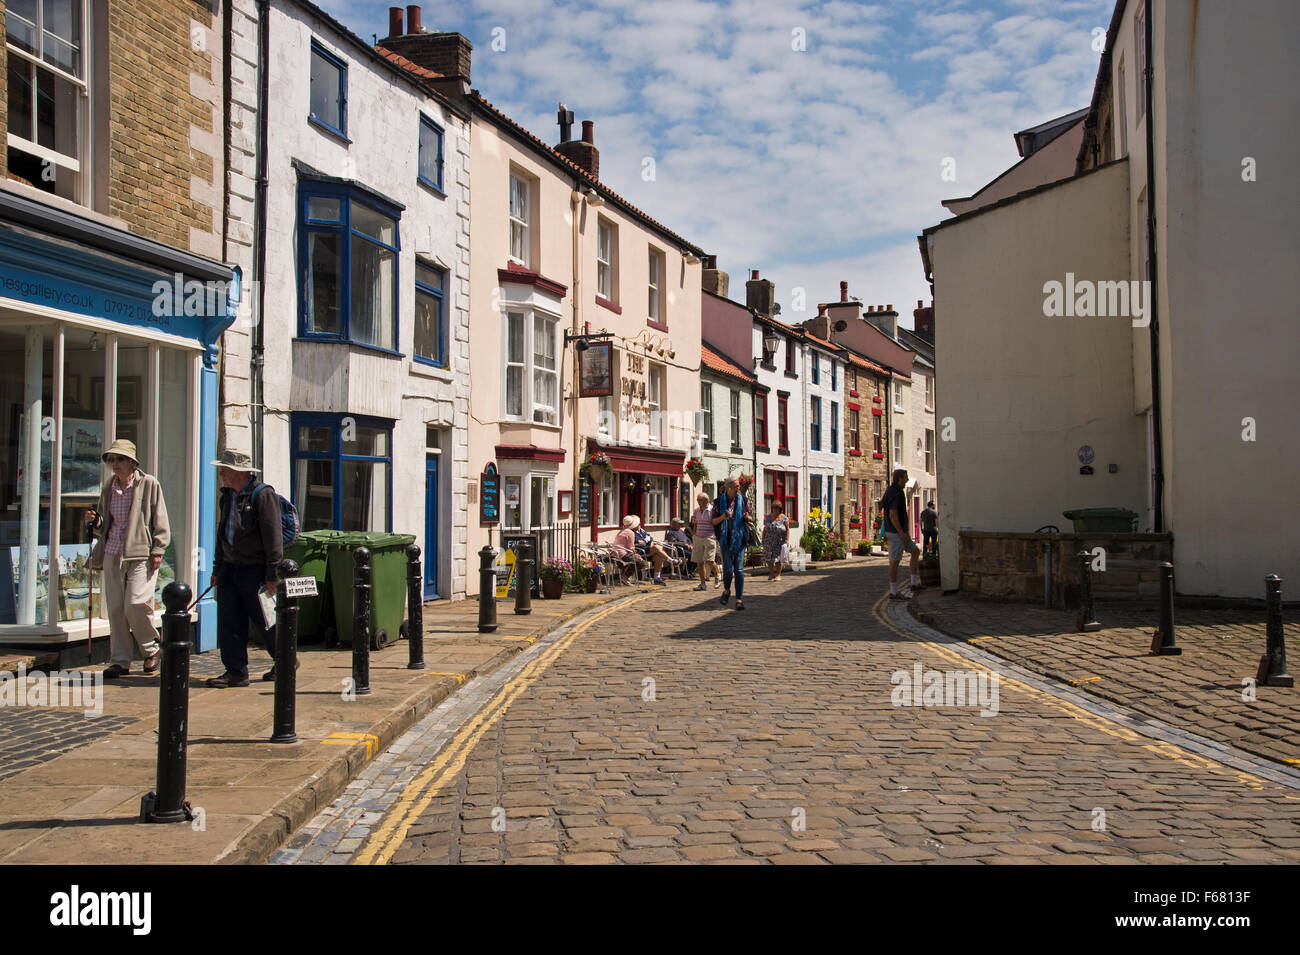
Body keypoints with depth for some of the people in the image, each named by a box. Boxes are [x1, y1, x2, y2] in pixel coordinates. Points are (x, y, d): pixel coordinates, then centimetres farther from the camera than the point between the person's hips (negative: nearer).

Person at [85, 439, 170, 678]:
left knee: (135, 604, -13)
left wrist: (157, 551, -8)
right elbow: (105, 524, 23)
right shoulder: (109, 487, 14)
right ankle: (120, 661, 11)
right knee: (115, 609, 4)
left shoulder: (149, 484, -2)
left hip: (141, 554, -5)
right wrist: (95, 521, 1)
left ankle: (152, 649, 10)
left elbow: (160, 522, -2)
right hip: (113, 554, 5)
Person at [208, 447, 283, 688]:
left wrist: (272, 574, -17)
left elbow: (273, 537, -15)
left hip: (255, 569, -7)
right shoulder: (227, 496, 13)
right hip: (230, 568, 7)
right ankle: (236, 672, 9)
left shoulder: (263, 495, -13)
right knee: (229, 622, 3)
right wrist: (217, 568, 20)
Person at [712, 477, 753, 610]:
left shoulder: (743, 500, 5)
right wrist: (722, 517, -16)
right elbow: (714, 521, 4)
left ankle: (739, 599, 0)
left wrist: (747, 517, -13)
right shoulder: (719, 502, 1)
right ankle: (726, 591, 21)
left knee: (739, 569, -3)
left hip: (739, 538, 1)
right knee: (728, 568, -8)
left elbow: (751, 519, 11)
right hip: (725, 538, -1)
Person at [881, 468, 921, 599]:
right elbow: (893, 515, -24)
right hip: (896, 532, -10)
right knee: (894, 561, -5)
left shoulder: (891, 491, 14)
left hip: (893, 531, 10)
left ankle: (915, 583, 17)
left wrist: (886, 533, 22)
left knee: (915, 551, 15)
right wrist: (902, 533, -23)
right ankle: (893, 592, 1)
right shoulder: (896, 493, -18)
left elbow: (886, 513, 19)